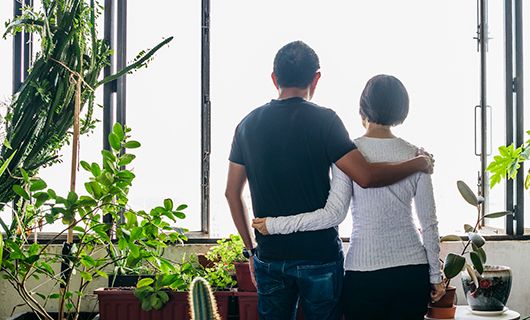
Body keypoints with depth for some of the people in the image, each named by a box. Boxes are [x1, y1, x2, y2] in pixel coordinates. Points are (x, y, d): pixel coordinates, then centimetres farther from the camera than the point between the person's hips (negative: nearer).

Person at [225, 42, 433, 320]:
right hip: (319, 255, -4)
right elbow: (365, 176, -19)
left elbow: (232, 192, 9)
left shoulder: (248, 125, 5)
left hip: (269, 257, 4)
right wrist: (419, 164, -5)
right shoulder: (323, 120, -10)